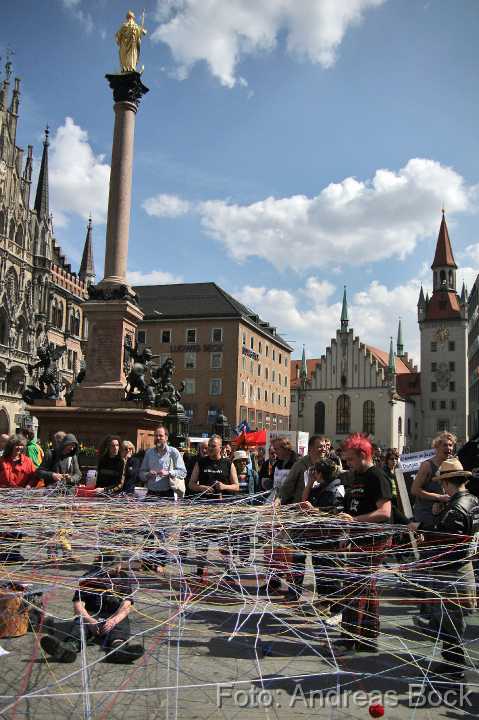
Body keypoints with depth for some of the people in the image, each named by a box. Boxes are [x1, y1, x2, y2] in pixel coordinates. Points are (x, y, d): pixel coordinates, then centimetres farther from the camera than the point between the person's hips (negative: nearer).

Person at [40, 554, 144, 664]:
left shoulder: (126, 579, 6)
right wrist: (91, 621, -28)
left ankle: (118, 647, -69)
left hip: (116, 617, 0)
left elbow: (126, 606, -8)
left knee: (122, 626, -35)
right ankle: (71, 645, -67)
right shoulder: (88, 578, 7)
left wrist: (113, 620, -31)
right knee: (80, 623, -33)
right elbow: (78, 605, -6)